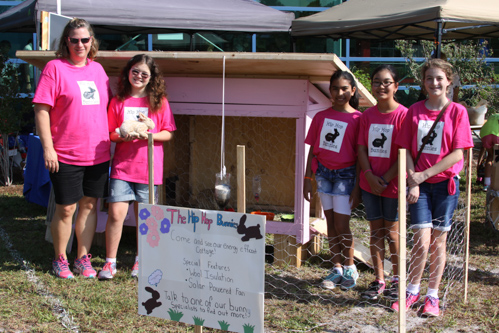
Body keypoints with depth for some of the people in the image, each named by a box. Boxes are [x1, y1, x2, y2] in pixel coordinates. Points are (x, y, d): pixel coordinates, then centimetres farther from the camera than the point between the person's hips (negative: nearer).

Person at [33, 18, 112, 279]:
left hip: (98, 154, 5)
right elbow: (42, 110, -9)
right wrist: (48, 148, -14)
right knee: (65, 209, 3)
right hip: (66, 156, -5)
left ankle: (83, 258, 22)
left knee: (90, 205, 10)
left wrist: (108, 141, 15)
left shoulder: (97, 69, 12)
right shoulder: (55, 67, -4)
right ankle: (60, 260, 20)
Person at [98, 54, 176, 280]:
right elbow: (109, 133, 10)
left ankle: (140, 262, 22)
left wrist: (150, 135, -13)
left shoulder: (159, 101, 5)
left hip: (149, 167, 0)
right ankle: (110, 262, 4)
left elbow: (168, 133, 5)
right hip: (122, 166, 0)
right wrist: (121, 135, -12)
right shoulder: (118, 101, 7)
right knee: (116, 213, -8)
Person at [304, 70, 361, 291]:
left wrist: (357, 187, -10)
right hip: (324, 172, 4)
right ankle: (337, 269, 21)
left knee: (342, 226, -3)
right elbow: (313, 149, 8)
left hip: (345, 174, -4)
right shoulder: (321, 117, 4)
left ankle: (350, 268, 18)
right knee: (331, 223, 10)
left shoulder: (357, 119, -8)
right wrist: (308, 178, 5)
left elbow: (360, 155, -7)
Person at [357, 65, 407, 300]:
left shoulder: (403, 114, -9)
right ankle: (379, 280, 18)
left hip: (392, 183, -4)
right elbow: (361, 148, 4)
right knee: (376, 231, 9)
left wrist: (386, 179, -14)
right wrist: (370, 175, -10)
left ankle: (397, 279, 18)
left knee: (392, 232, 3)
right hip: (369, 182, 4)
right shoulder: (367, 115, 6)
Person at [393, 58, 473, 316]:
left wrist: (425, 174, -14)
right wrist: (412, 182, -8)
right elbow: (406, 149, 3)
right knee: (422, 240, -6)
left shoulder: (457, 112, -3)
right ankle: (412, 291, 13)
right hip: (419, 184, 1)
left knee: (438, 241, 5)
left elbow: (457, 154, -8)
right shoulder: (414, 111, 4)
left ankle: (432, 296, 18)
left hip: (445, 182, -1)